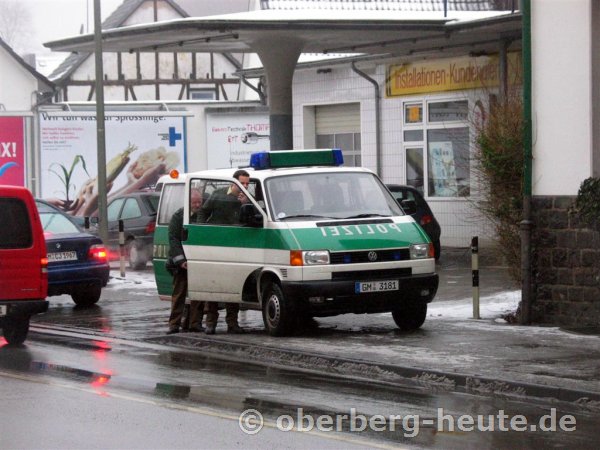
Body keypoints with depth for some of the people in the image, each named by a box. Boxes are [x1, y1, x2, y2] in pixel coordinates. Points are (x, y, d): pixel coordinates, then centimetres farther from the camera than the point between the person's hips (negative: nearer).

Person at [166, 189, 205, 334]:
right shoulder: (178, 216, 0)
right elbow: (173, 239, -4)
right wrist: (180, 260, -12)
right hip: (182, 264, -2)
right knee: (178, 294, 0)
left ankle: (195, 323, 5)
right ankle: (174, 324, 1)